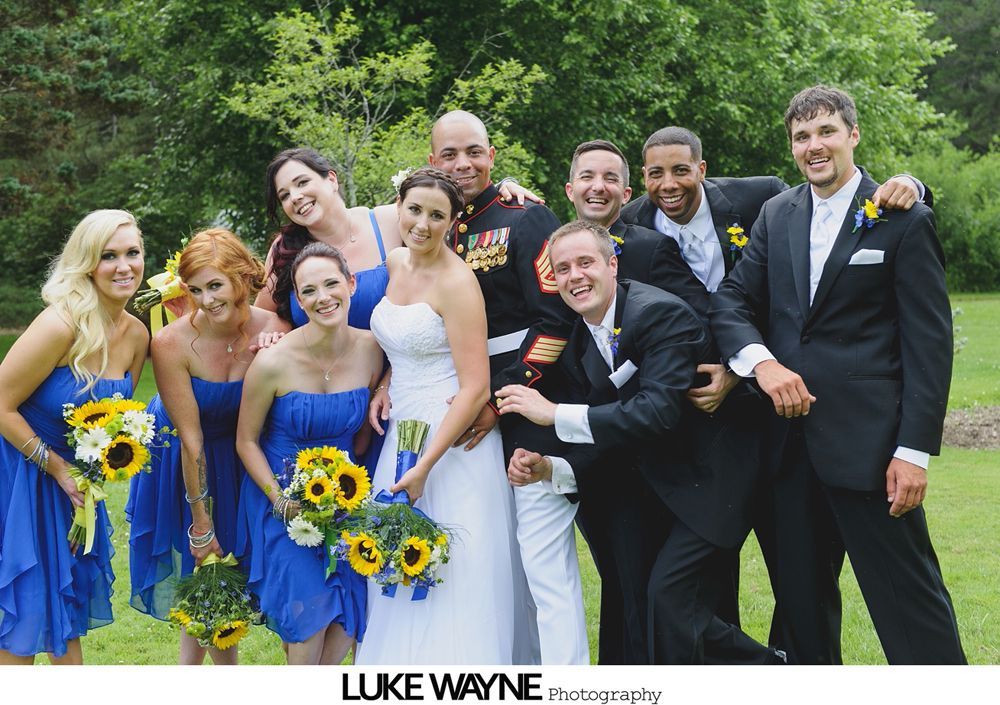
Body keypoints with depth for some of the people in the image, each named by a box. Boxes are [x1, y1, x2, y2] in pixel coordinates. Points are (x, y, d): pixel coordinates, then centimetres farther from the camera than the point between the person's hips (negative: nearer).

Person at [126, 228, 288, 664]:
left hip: (240, 458, 2)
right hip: (181, 461, -2)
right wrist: (201, 526, -14)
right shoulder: (172, 343, -27)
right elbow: (191, 439, -21)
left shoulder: (276, 332, -22)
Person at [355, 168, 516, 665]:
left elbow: (475, 389, -19)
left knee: (451, 584, -3)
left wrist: (424, 467, -22)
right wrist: (386, 386, 7)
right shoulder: (395, 264, 8)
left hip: (452, 439, -8)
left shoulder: (456, 283, -15)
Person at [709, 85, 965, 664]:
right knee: (801, 598, 14)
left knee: (908, 596, -3)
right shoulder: (777, 214, 12)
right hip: (793, 435, 5)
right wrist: (762, 362, -14)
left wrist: (915, 450, -13)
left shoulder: (903, 220, -4)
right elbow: (732, 300, 7)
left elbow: (930, 343, -7)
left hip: (867, 440, -5)